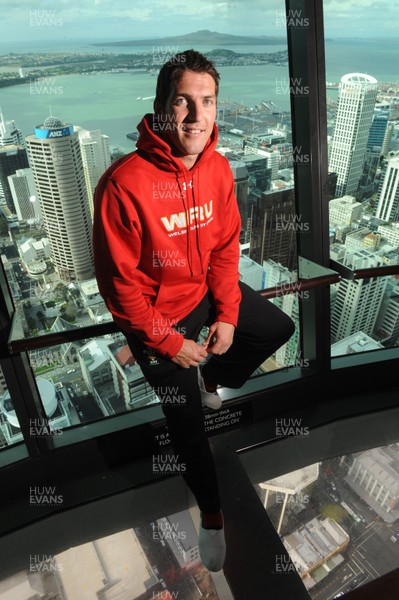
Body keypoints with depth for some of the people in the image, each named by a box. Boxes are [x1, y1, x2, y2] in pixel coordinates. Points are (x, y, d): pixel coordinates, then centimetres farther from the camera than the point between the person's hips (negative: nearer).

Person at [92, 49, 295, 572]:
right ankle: (211, 514, 35)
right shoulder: (124, 183, -28)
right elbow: (119, 282, -22)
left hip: (207, 292, 6)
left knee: (279, 329, 16)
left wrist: (227, 315, -5)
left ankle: (211, 377, 39)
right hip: (156, 313, -5)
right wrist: (169, 343, -17)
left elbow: (226, 245, 1)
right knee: (187, 423, 6)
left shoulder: (218, 167, -8)